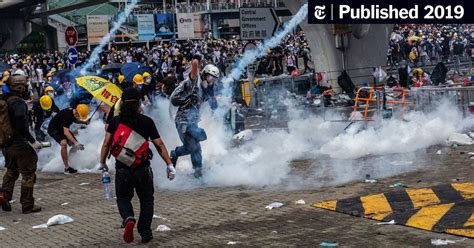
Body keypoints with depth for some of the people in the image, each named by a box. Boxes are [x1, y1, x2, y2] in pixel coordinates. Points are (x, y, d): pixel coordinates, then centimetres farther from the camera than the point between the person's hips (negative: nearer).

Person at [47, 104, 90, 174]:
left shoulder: (74, 113, -7)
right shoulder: (67, 115, -34)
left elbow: (75, 120, 19)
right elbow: (66, 132, -43)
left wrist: (84, 122, -1)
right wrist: (75, 143, -51)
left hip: (62, 128, 9)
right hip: (53, 129, -9)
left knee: (76, 146, 2)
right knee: (64, 143, -33)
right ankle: (66, 168, -29)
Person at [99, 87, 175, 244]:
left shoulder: (115, 121, 1)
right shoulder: (147, 121, -2)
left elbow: (106, 144, -2)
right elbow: (159, 145, -2)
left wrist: (102, 163, 9)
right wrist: (169, 165, 4)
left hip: (122, 170, 1)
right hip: (143, 169, -1)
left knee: (123, 198, 19)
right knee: (146, 200, 18)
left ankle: (128, 219, -11)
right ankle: (145, 233, 17)